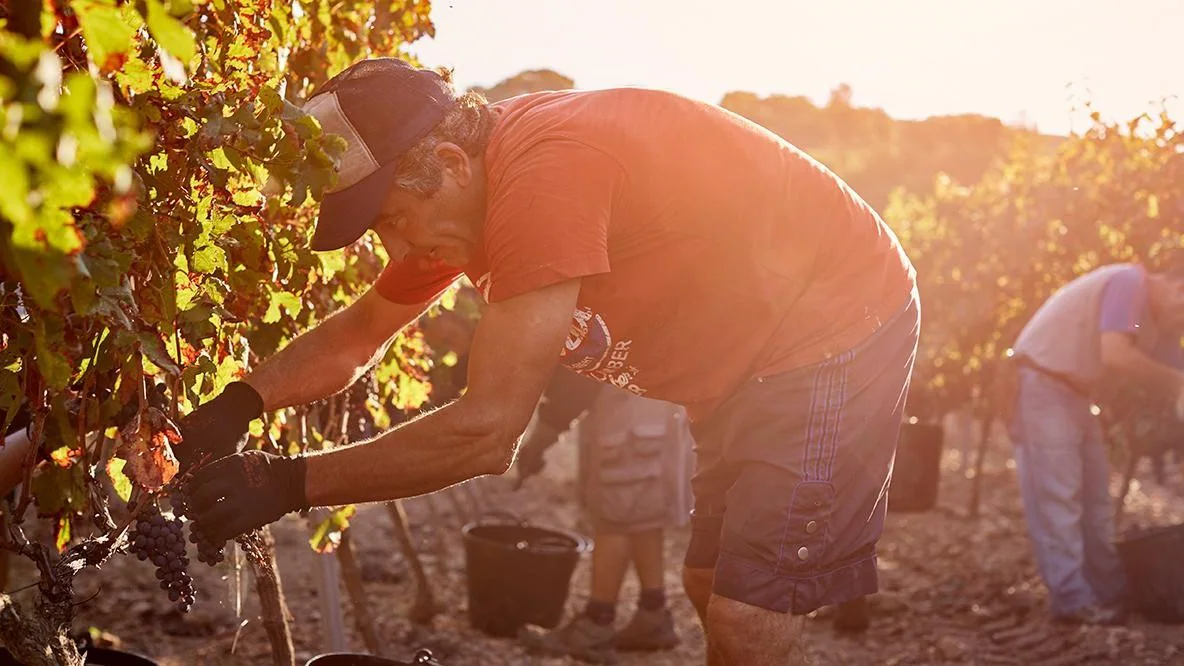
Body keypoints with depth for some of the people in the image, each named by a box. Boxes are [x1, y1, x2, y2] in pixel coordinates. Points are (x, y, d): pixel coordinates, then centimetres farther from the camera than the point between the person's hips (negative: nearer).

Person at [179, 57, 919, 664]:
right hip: (754, 359, 10)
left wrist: (288, 484, -27)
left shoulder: (543, 174, -33)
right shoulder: (459, 190, -2)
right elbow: (358, 334, 11)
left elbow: (487, 430, -33)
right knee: (711, 588, 17)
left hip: (841, 335, -10)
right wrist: (239, 404, -6)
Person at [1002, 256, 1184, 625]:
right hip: (1042, 385, -10)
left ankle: (1109, 594, 18)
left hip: (1076, 393, 10)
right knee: (1056, 497, -10)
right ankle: (1073, 600, -10)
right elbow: (1115, 355, -31)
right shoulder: (1129, 283, -19)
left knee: (1095, 497, 12)